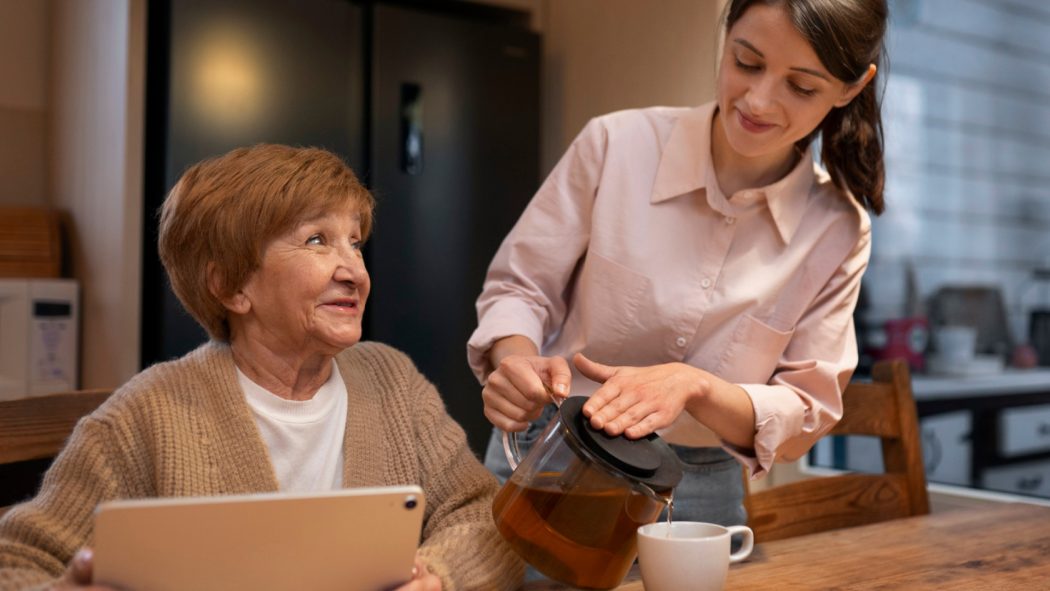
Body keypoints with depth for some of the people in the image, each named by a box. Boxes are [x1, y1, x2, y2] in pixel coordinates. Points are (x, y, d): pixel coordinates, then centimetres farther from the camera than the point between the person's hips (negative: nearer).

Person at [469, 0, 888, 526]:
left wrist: (693, 385, -23)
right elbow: (519, 287, -1)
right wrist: (518, 361, -23)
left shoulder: (837, 232, -5)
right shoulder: (617, 144, -10)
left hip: (700, 494, 2)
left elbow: (805, 413, -4)